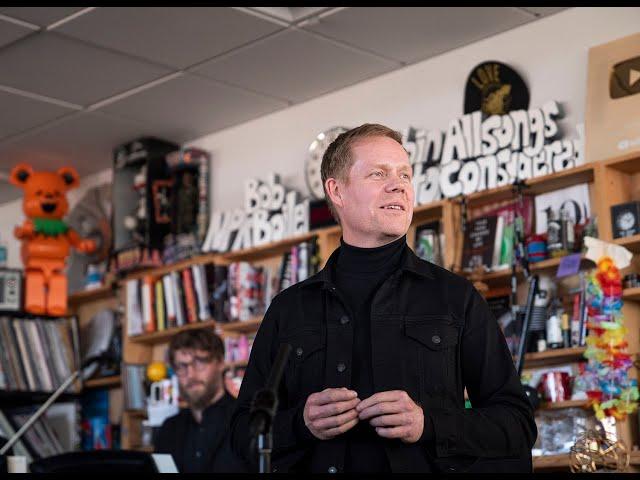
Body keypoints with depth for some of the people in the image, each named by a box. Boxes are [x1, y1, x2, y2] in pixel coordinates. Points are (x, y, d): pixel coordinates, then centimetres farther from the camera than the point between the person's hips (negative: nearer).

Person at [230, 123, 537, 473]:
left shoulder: (456, 297, 8)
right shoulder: (289, 308, 12)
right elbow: (244, 428, 12)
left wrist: (429, 424, -11)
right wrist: (302, 424, -7)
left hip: (425, 465, -2)